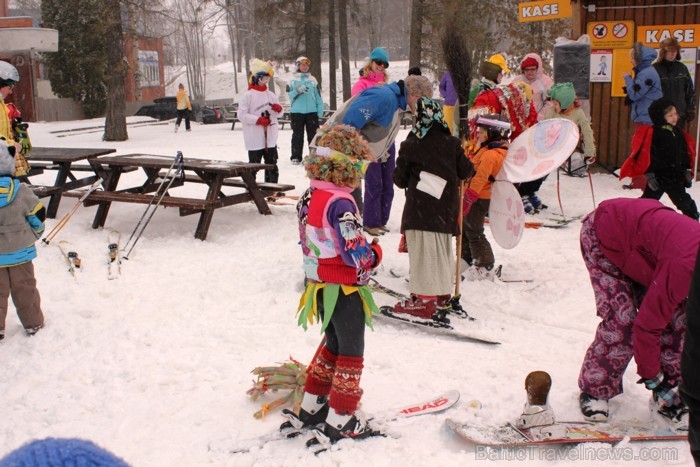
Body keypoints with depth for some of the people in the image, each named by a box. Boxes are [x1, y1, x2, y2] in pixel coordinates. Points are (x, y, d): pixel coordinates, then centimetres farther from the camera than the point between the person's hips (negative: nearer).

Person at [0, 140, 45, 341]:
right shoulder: (22, 192, -15)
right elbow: (38, 216, -6)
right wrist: (33, 236, 13)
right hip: (20, 252, 0)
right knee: (25, 288, 15)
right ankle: (33, 323, 26)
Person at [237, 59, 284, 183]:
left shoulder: (271, 95, 12)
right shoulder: (248, 95, -7)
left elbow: (279, 114, 19)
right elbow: (241, 115, -13)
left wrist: (278, 109, -5)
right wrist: (258, 120, -20)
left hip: (270, 137, 6)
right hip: (255, 139, -6)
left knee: (272, 164, 11)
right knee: (254, 164, 0)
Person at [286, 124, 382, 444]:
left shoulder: (309, 197, 3)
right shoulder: (340, 203, -25)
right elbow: (355, 253, -27)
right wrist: (375, 253, -6)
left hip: (319, 285, 8)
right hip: (344, 290, -8)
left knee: (332, 343, 24)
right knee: (351, 352, 7)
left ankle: (311, 407, 33)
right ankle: (341, 420, 18)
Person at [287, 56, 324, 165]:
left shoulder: (312, 80, 7)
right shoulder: (292, 80, 3)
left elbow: (318, 96, 7)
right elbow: (290, 95, 1)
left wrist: (320, 111, 1)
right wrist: (297, 91, -18)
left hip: (312, 111, 1)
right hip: (296, 112, -1)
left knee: (313, 135, 4)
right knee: (297, 135, 4)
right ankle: (296, 157, 10)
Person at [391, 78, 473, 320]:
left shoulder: (410, 146, -8)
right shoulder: (452, 143, 2)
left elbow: (400, 178, 0)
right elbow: (465, 171, 7)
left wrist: (405, 182, 22)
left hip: (420, 209, -5)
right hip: (446, 208, 5)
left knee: (423, 251, -1)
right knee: (443, 250, 16)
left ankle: (425, 299, 0)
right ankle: (442, 293, 27)